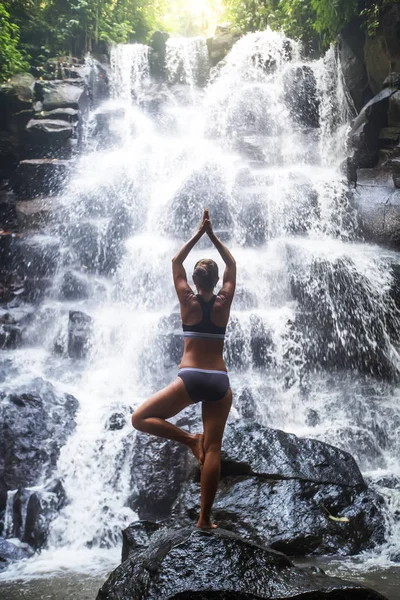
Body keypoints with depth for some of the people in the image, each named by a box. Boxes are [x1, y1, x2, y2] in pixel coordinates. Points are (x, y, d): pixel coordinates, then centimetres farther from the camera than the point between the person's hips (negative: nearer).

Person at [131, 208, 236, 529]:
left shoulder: (188, 301, 1)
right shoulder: (223, 302, 4)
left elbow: (176, 262, 14)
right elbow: (232, 265, 19)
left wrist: (199, 233, 19)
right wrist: (213, 235, 21)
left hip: (190, 379, -3)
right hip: (219, 382, 3)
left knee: (140, 418, 12)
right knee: (213, 449, 7)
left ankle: (189, 439, -4)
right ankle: (205, 517, 11)